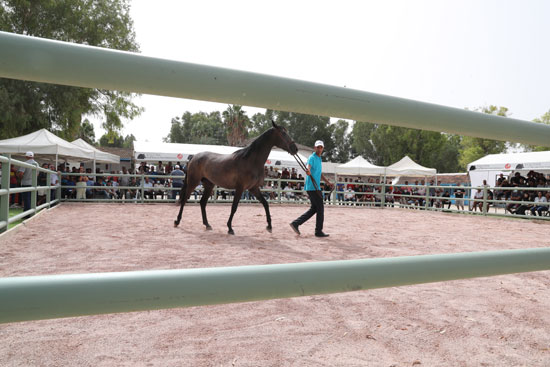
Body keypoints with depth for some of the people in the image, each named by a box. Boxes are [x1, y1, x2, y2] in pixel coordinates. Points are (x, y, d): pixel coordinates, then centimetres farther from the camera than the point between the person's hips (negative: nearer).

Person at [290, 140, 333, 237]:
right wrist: (308, 171, -52)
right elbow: (308, 166, -30)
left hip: (315, 187, 9)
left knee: (314, 209, 11)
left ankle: (296, 223, 10)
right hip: (312, 187, -9)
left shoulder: (319, 159, 21)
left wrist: (328, 182, 34)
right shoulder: (312, 158, -9)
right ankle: (319, 231, 6)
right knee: (320, 208, -3)